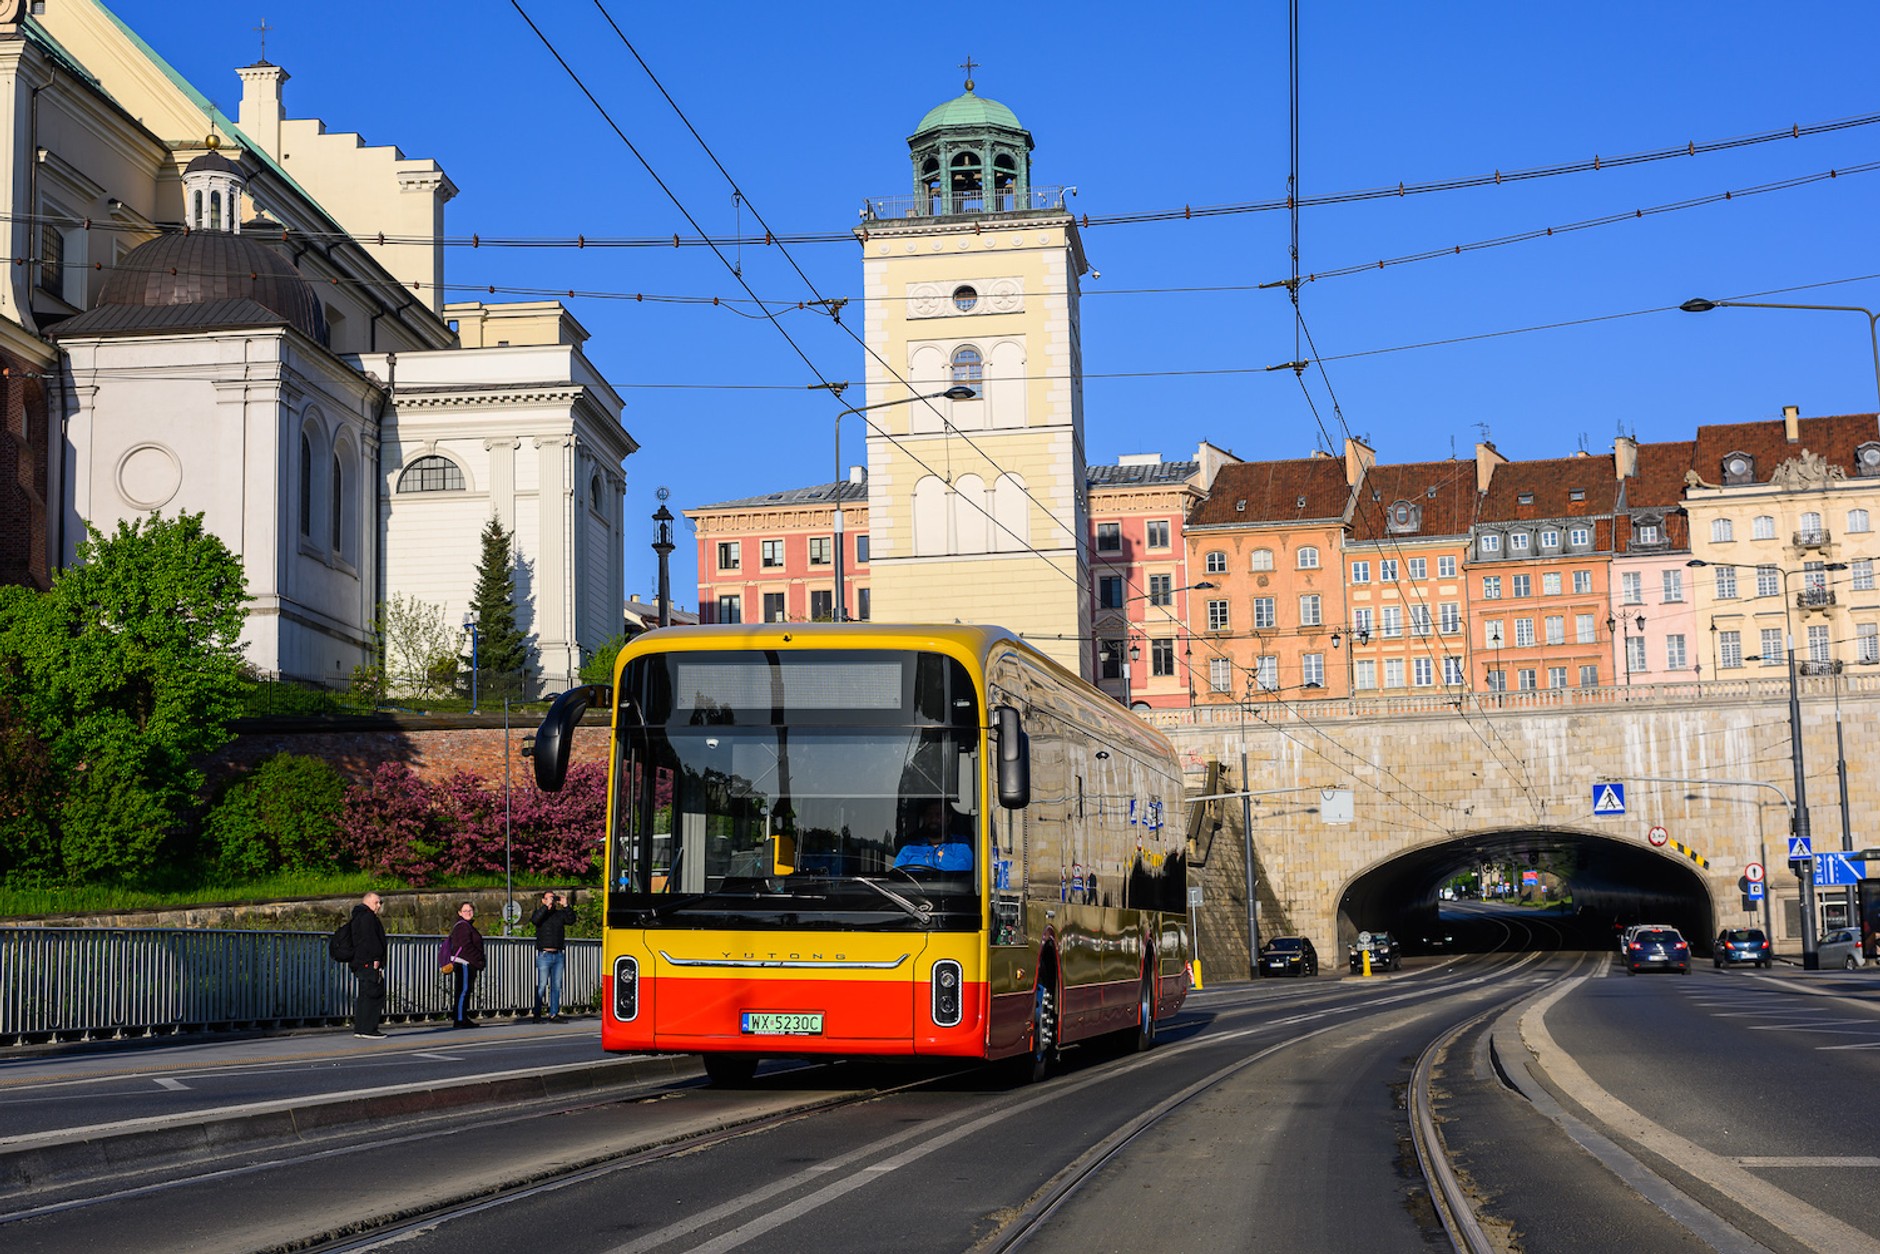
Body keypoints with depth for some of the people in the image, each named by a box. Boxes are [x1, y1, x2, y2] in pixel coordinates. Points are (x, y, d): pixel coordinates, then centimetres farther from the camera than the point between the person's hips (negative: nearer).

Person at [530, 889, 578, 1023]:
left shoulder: (560, 914, 13)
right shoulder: (540, 913, 3)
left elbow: (571, 920, 2)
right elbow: (535, 920, -17)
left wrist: (566, 906, -4)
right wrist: (546, 906, -17)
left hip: (558, 955, 5)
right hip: (544, 955, -5)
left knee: (556, 986, 6)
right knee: (542, 986, -7)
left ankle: (554, 1014, 11)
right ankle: (537, 1015, -3)